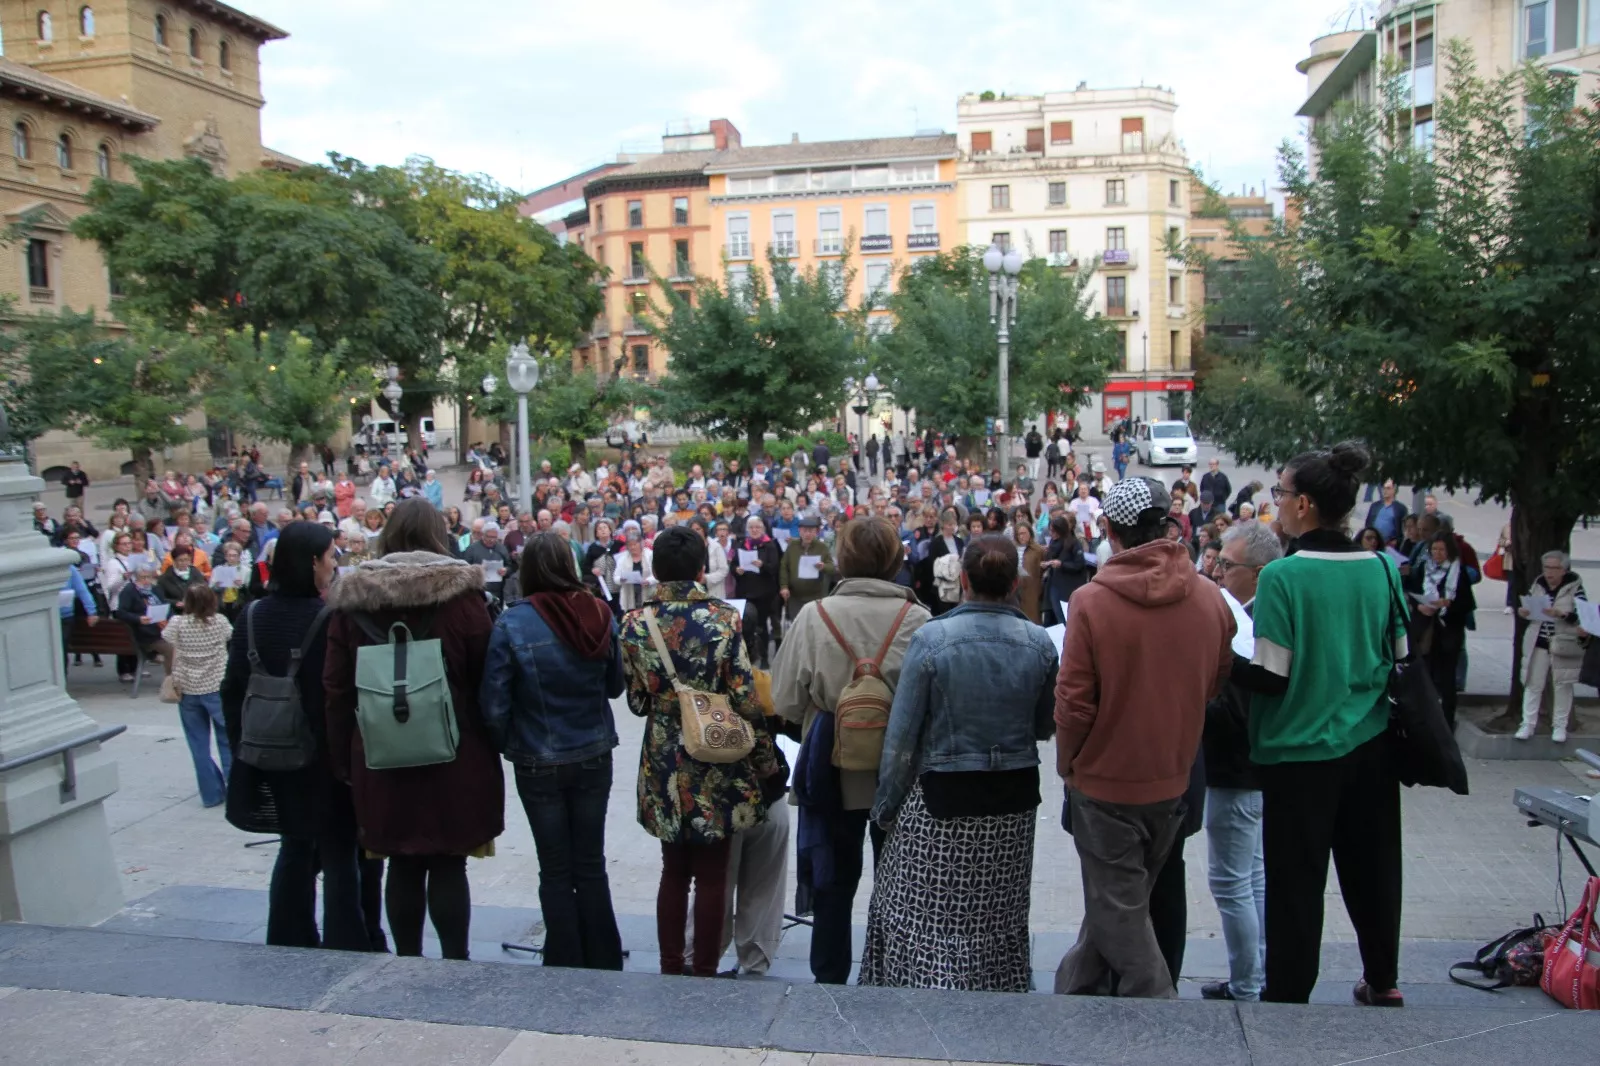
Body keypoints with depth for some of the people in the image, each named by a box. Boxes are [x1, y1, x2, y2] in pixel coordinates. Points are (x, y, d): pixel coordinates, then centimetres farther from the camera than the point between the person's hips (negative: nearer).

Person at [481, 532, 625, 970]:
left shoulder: (512, 625, -15)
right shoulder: (600, 615, -6)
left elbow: (494, 704, -13)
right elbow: (615, 684, 6)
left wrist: (509, 745, 4)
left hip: (540, 764, -3)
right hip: (594, 757, 3)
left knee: (556, 871, 10)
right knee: (591, 864, 15)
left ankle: (567, 965, 20)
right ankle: (603, 963, 24)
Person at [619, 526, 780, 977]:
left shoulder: (635, 623, -5)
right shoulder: (723, 619, -13)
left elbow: (637, 701, 1)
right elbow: (746, 699, -12)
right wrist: (765, 758, -1)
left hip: (664, 762, 3)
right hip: (718, 763, -3)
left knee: (674, 870, 18)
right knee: (711, 875, 9)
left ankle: (672, 969, 27)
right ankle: (704, 971, 19)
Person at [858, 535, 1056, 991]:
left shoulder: (931, 639, -15)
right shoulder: (1039, 643, -5)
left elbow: (901, 736, -10)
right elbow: (1044, 727, 7)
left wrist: (886, 805, 1)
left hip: (941, 799, -4)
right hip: (1014, 802, 4)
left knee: (925, 919, 7)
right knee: (998, 918, 19)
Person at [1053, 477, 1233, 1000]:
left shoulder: (1092, 601, -21)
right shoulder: (1209, 597, -7)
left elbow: (1075, 701, -16)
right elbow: (1217, 683, 6)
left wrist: (1067, 763, 0)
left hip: (1106, 782, -5)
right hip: (1172, 779, 6)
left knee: (1119, 908, 9)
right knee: (1121, 897, 21)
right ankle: (1076, 987, 37)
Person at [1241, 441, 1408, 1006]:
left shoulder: (1282, 576, -19)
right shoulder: (1382, 568, -2)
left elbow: (1270, 678, -19)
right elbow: (1399, 658, 6)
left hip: (1301, 751, -6)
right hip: (1373, 746, 6)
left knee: (1295, 880, 6)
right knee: (1372, 865, 21)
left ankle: (1287, 995, 17)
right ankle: (1383, 981, 37)